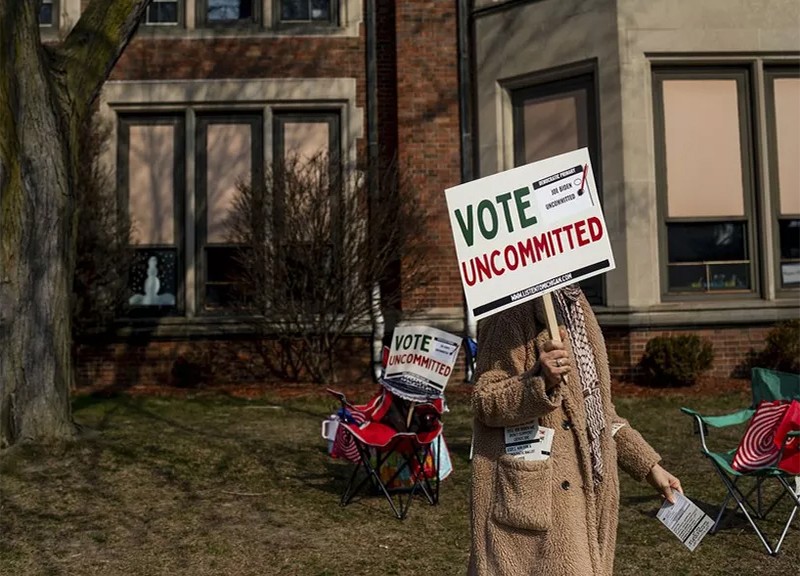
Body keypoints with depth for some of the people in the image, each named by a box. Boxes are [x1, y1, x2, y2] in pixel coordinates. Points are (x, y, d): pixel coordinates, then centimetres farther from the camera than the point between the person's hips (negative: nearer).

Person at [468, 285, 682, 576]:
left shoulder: (575, 306, 13)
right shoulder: (516, 312, -13)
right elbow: (485, 402, -15)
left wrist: (649, 465, 16)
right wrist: (540, 382, -32)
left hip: (583, 488, 8)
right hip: (534, 491, -8)